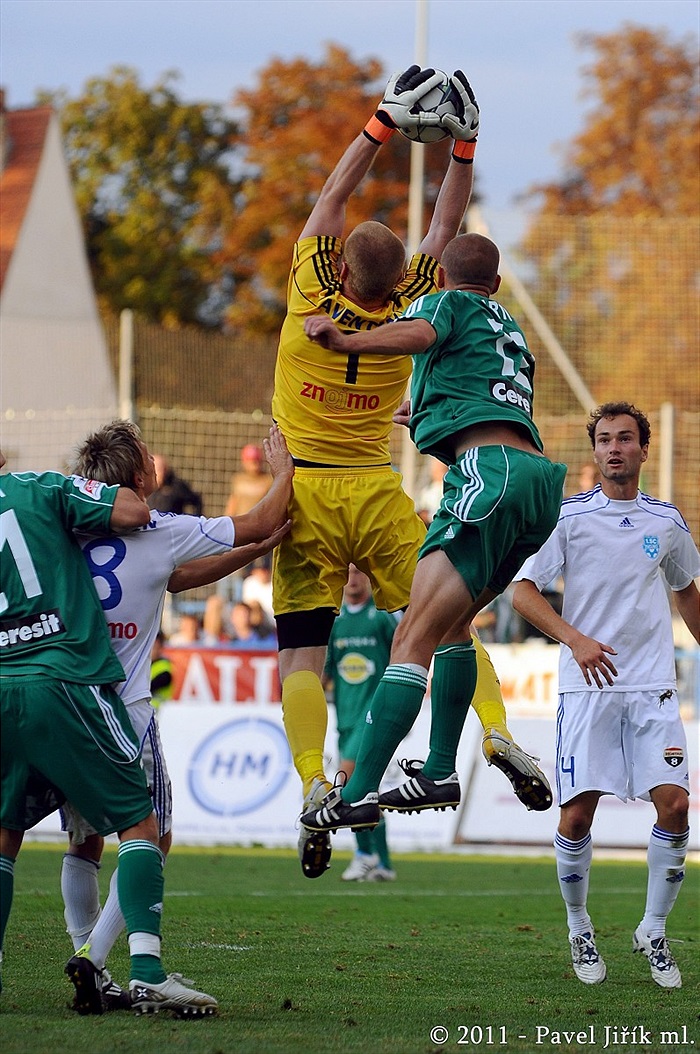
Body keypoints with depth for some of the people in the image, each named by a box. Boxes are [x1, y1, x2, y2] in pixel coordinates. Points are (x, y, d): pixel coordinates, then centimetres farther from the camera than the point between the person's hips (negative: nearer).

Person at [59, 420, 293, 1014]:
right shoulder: (159, 532, -9)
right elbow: (259, 524, 1)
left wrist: (260, 549, 22)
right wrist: (284, 468, 19)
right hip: (121, 710, -5)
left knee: (84, 842, 17)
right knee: (151, 838, 7)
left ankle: (91, 972, 16)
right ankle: (92, 954, -7)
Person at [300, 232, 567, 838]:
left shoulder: (448, 302, 11)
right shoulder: (511, 329, 35)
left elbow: (416, 334, -15)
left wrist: (343, 342, -28)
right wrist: (423, 414, 70)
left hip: (490, 469, -8)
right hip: (540, 476, 8)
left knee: (414, 639, -14)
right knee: (451, 622, 23)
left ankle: (358, 794, -22)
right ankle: (441, 772, 19)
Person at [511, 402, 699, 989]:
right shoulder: (569, 516, 0)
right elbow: (523, 590, -5)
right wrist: (574, 637, -19)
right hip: (587, 687, -2)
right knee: (578, 814, -7)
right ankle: (579, 930, 13)